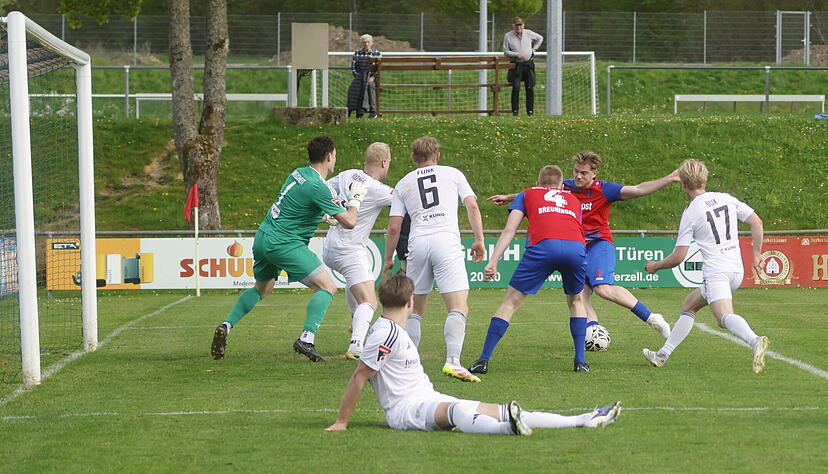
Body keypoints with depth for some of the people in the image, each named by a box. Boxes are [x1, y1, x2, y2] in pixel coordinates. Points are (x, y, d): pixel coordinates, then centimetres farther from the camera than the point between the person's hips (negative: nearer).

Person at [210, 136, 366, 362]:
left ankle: (226, 325, 20)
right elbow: (349, 222, -15)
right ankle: (306, 339, -19)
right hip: (284, 243, -9)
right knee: (327, 287, -7)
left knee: (262, 288, 30)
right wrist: (356, 199, 3)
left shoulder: (298, 173, 9)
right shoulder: (318, 188, -16)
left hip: (263, 237, 9)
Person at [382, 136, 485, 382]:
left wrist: (388, 259, 25)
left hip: (417, 242, 3)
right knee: (458, 308, -8)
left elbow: (393, 228, 15)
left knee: (415, 310, 15)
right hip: (447, 241, -3)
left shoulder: (404, 183, 19)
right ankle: (452, 361, -25)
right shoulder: (453, 174, 16)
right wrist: (479, 240, 11)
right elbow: (472, 206, 6)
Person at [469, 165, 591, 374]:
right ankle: (580, 361, 18)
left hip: (543, 246, -2)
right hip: (576, 247, 2)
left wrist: (492, 262, 9)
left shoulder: (527, 194, 28)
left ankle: (484, 360, 2)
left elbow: (509, 231, 16)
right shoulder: (573, 200, 37)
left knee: (511, 301, 8)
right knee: (576, 301, 27)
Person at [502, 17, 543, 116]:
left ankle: (530, 110, 8)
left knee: (530, 88, 1)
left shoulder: (529, 33, 3)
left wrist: (534, 49, 13)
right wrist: (516, 54, -14)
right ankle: (515, 110, -5)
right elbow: (505, 51, 0)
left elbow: (540, 38, 21)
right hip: (516, 65, -2)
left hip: (529, 64, 2)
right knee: (516, 87, -12)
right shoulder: (508, 36, -3)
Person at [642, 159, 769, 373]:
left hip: (715, 271, -8)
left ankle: (755, 341, -55)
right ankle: (663, 355, 26)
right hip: (737, 270, 8)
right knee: (688, 306, 22)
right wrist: (757, 254, 15)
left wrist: (655, 266, 15)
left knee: (725, 317, -26)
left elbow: (678, 257, -3)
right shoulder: (726, 199, 11)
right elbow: (757, 222, 8)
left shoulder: (690, 213, -4)